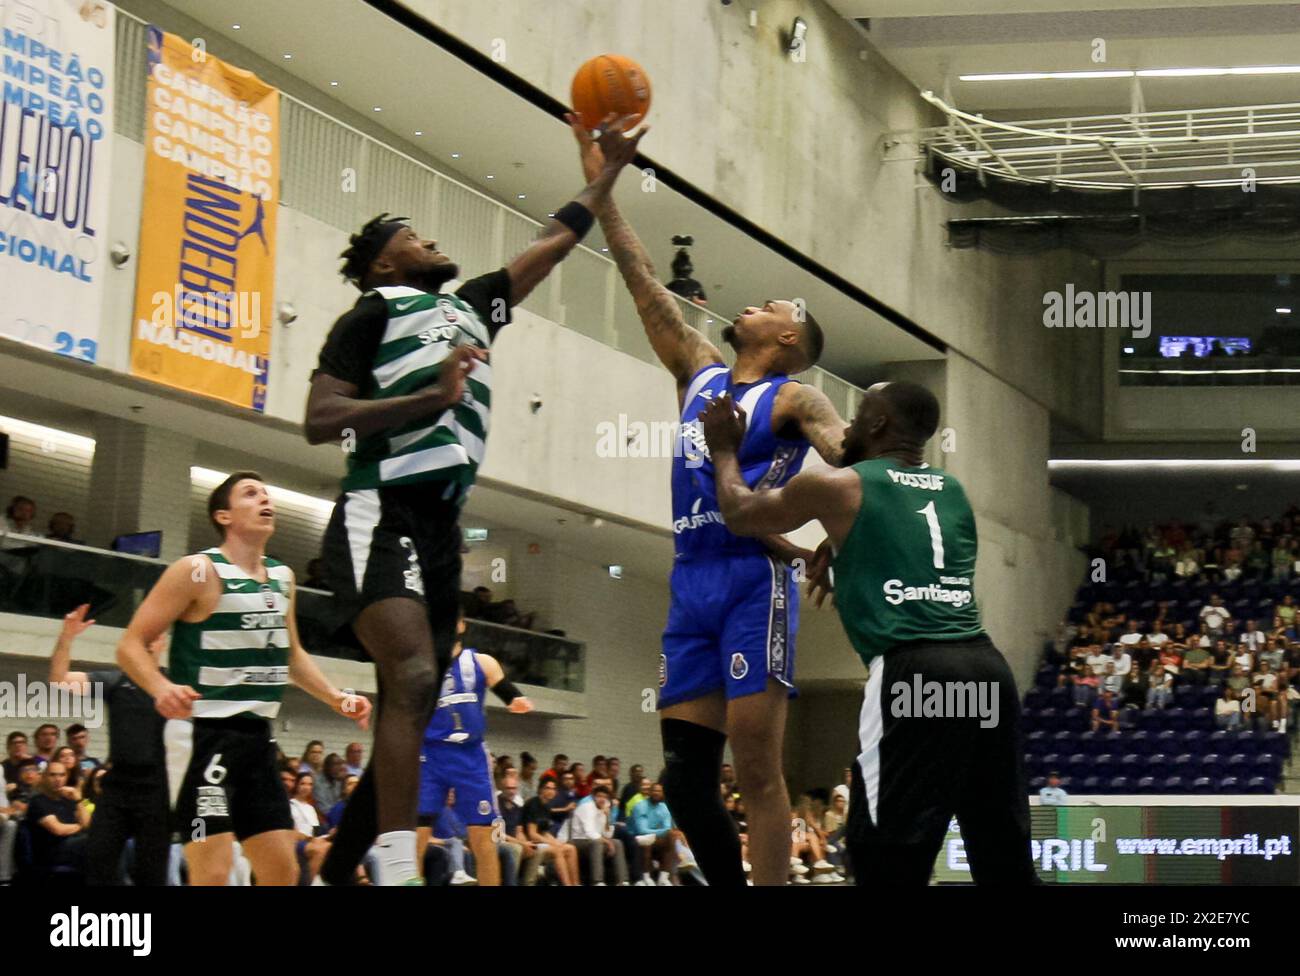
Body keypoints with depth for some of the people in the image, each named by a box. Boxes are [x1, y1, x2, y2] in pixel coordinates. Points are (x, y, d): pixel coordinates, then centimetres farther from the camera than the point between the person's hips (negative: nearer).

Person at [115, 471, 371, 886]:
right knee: (213, 871, -14)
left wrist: (336, 697, 14)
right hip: (203, 732, -8)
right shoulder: (199, 571, -9)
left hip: (257, 734, 8)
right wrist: (162, 688, -29)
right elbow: (132, 644, -11)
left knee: (283, 871, 7)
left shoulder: (283, 578, 13)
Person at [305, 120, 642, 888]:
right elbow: (320, 420, -8)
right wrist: (433, 395, -15)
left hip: (441, 528, 8)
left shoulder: (471, 307, 23)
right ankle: (397, 871, -34)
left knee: (411, 710, 7)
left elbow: (555, 242, 32)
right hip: (382, 516, -8)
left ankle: (334, 875, 13)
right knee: (414, 680, -26)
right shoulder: (375, 314, 3)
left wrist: (613, 166, 35)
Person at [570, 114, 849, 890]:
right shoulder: (699, 372, 19)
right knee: (685, 773, 4)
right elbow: (646, 286, 19)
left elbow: (852, 458, -16)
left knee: (757, 770, -10)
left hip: (754, 580, -7)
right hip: (691, 583, 7)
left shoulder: (793, 398, 1)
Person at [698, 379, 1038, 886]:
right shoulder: (954, 490, 20)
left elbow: (739, 514, 21)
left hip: (914, 673, -6)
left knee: (888, 855, -4)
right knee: (1003, 853, 11)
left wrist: (724, 449, 36)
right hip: (987, 666, 6)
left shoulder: (837, 487, 5)